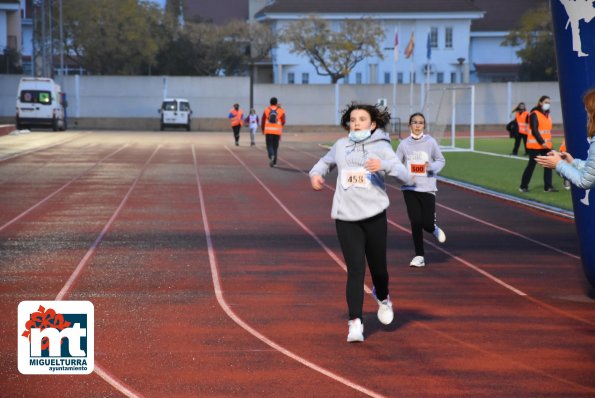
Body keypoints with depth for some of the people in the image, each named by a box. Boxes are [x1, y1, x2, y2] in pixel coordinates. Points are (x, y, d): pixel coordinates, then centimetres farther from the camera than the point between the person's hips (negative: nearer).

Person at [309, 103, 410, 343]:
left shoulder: (381, 147, 0)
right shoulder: (341, 145, 10)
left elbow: (404, 175, -10)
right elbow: (326, 161, 30)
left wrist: (383, 165, -28)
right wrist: (316, 173, 8)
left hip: (374, 216, -1)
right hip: (345, 217, 1)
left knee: (378, 267, 10)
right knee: (355, 270, -7)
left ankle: (383, 298, 43)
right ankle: (355, 323, -6)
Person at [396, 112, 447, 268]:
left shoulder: (430, 142, -2)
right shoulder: (404, 144, 0)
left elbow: (441, 160, 7)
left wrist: (432, 166, -14)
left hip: (427, 189, -1)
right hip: (410, 189, 1)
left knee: (427, 223, -4)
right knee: (416, 223, -3)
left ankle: (434, 229, 35)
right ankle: (419, 256, 8)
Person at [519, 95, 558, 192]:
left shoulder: (547, 115, 15)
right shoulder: (534, 114, -10)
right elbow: (534, 130, -17)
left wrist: (548, 142, 12)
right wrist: (542, 142, -21)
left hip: (546, 145, 7)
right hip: (535, 145, -7)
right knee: (531, 165, -4)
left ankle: (548, 186, 5)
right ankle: (523, 186, 6)